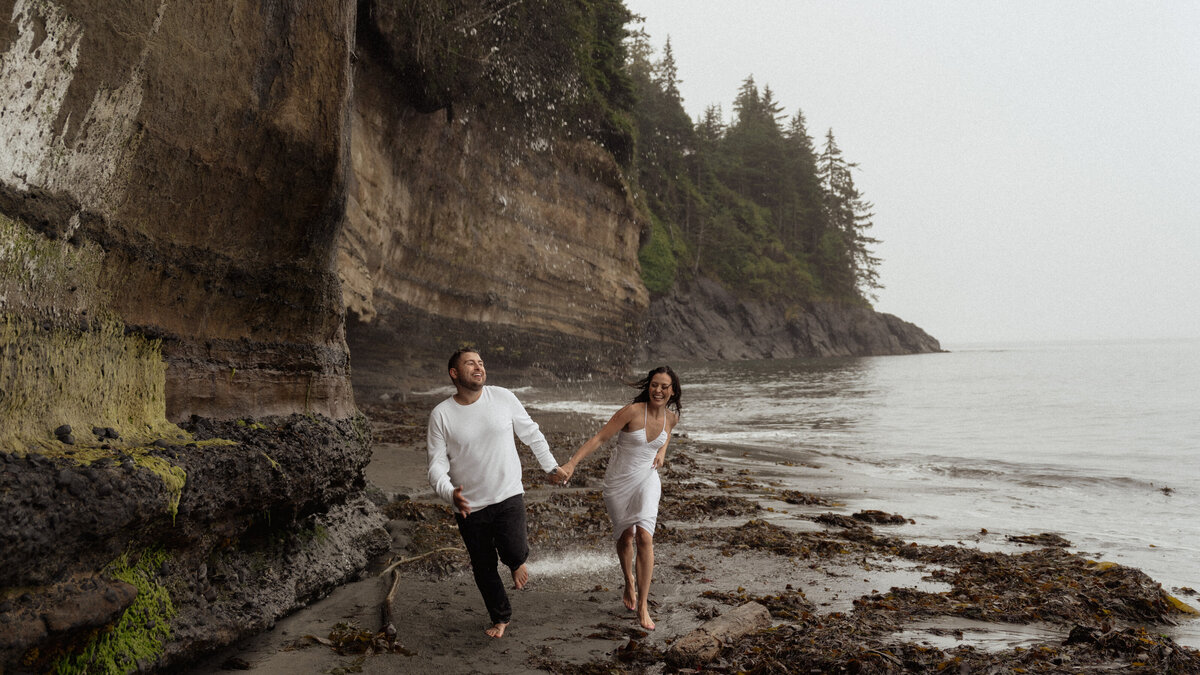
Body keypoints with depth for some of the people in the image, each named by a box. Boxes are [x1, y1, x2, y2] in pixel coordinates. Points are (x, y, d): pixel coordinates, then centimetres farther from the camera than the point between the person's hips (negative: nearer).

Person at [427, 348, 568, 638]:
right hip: (469, 505, 1)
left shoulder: (503, 398, -5)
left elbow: (531, 434, 9)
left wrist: (551, 467, 14)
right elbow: (437, 464, -7)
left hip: (508, 496, -1)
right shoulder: (441, 415, -8)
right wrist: (450, 493, -26)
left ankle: (518, 561, 19)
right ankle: (501, 617, 38)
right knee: (483, 568, 12)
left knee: (512, 551, -20)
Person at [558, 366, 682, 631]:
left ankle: (643, 605, -8)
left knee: (644, 536, -17)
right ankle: (629, 583, 44)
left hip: (647, 481, 2)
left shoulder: (671, 417, -5)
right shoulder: (633, 411, -20)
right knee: (625, 537, 14)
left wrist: (662, 451, 4)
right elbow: (600, 437, -20)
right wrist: (572, 462, -28)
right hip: (618, 481, -2)